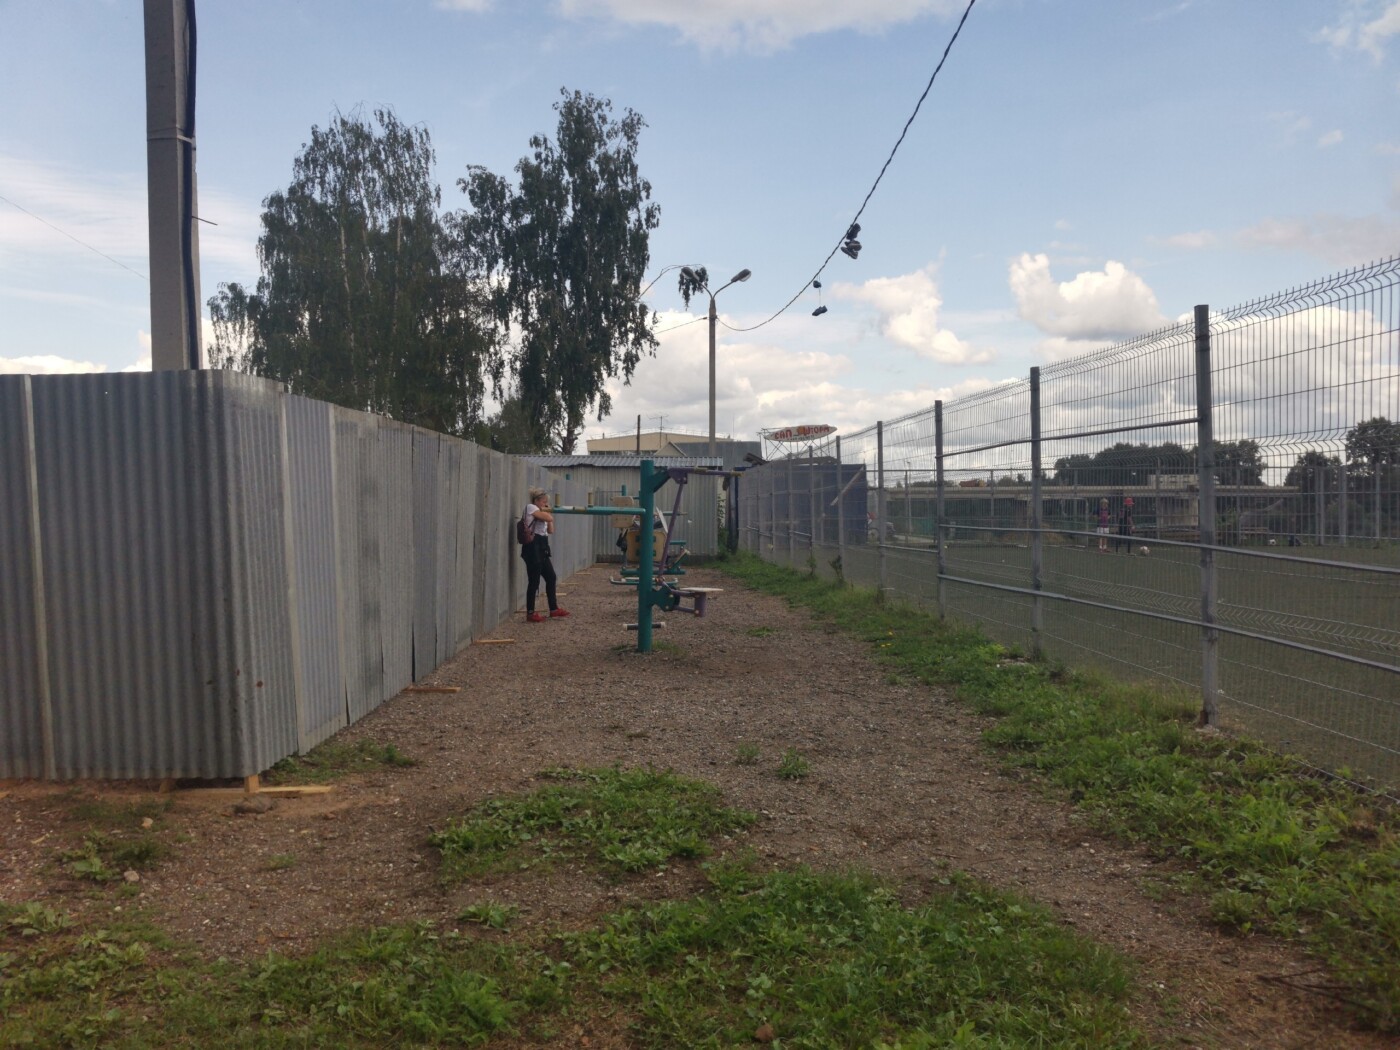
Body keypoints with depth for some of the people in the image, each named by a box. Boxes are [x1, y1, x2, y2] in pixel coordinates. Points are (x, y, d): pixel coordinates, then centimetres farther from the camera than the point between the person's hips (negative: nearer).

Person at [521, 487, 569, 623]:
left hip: (541, 547, 10)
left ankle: (554, 609, 22)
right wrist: (546, 512, 5)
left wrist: (547, 512, 14)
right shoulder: (530, 507, -6)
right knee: (534, 580, -7)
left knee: (551, 577, 13)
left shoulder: (541, 514, 21)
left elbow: (551, 530, 18)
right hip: (533, 546, -10)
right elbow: (549, 518, -16)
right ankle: (530, 613, -1)